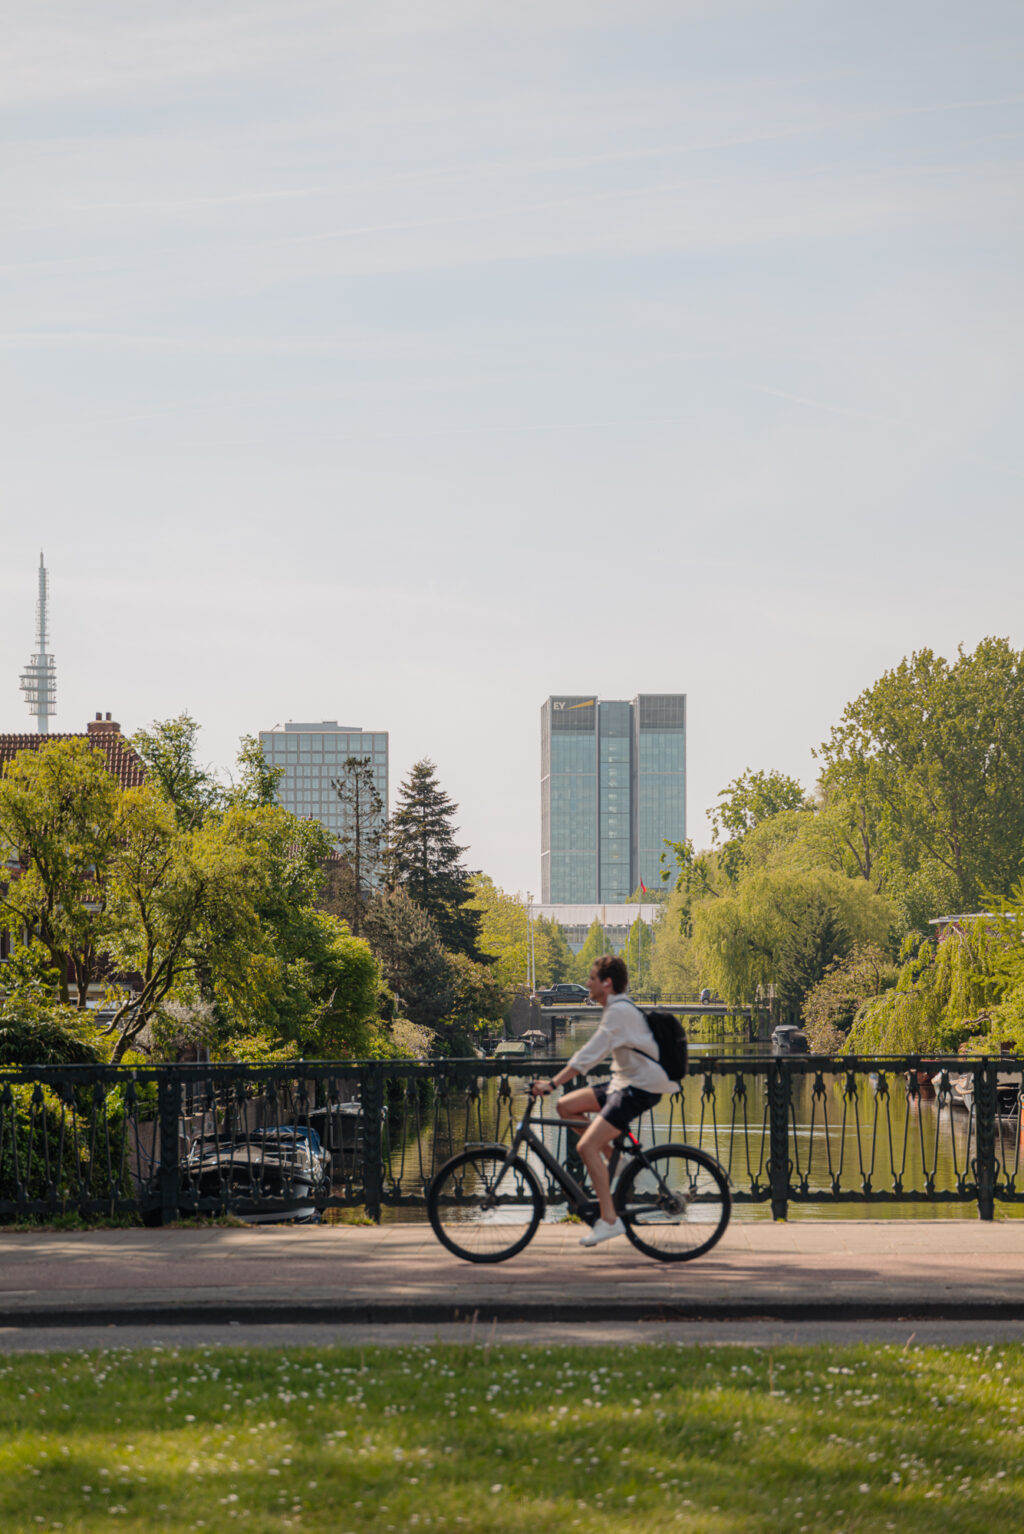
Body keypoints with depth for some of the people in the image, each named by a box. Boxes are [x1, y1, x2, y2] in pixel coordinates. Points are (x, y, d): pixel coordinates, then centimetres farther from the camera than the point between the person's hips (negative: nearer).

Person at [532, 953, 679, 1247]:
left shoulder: (620, 1011, -17)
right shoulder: (619, 1008, 14)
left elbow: (590, 1054, -24)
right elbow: (597, 1052, 24)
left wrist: (552, 1083, -25)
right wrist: (557, 1082, 23)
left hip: (640, 1089, -10)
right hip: (624, 1083, 10)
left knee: (587, 1146, -18)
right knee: (566, 1106, 9)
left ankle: (609, 1219, -16)